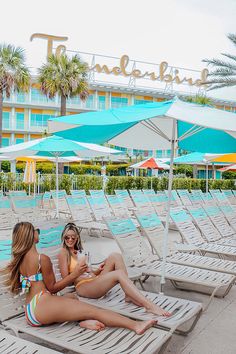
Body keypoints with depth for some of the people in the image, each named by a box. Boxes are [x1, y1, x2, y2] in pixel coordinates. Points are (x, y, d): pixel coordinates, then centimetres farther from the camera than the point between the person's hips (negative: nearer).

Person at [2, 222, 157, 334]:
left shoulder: (20, 259, 14)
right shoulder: (42, 259, -11)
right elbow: (52, 288, -6)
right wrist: (74, 274, -4)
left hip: (30, 310, 9)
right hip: (42, 304, -9)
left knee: (73, 298, 23)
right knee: (95, 311, -12)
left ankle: (82, 320, -9)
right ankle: (136, 325, -16)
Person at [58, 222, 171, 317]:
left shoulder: (78, 251, 23)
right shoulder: (64, 252, 0)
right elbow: (66, 278, -4)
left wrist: (98, 270, 3)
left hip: (94, 281, 8)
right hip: (83, 287, -8)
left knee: (115, 256, -14)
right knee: (119, 274, -31)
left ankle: (129, 295, -18)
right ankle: (150, 306, -39)